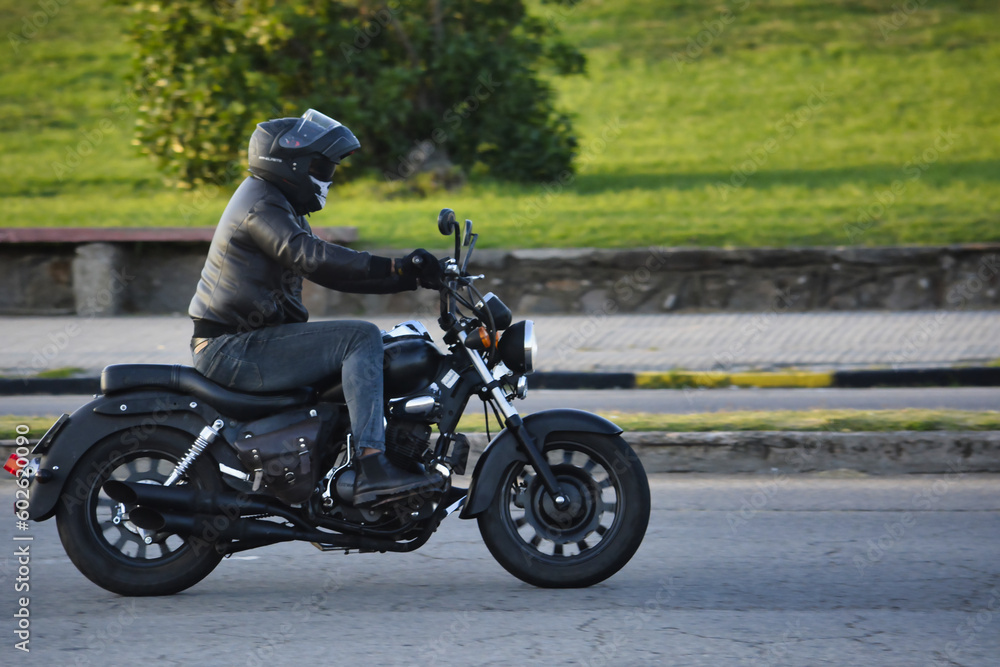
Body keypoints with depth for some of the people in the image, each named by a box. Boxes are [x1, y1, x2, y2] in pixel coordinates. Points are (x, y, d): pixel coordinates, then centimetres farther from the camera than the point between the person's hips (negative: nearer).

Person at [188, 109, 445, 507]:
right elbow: (311, 257, -29)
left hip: (234, 346, 11)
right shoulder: (260, 205, -13)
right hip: (233, 351, -11)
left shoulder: (275, 204, 21)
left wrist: (407, 277, 7)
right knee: (362, 338, -19)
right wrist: (396, 270, -32)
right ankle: (371, 468, -29)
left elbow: (332, 271, 18)